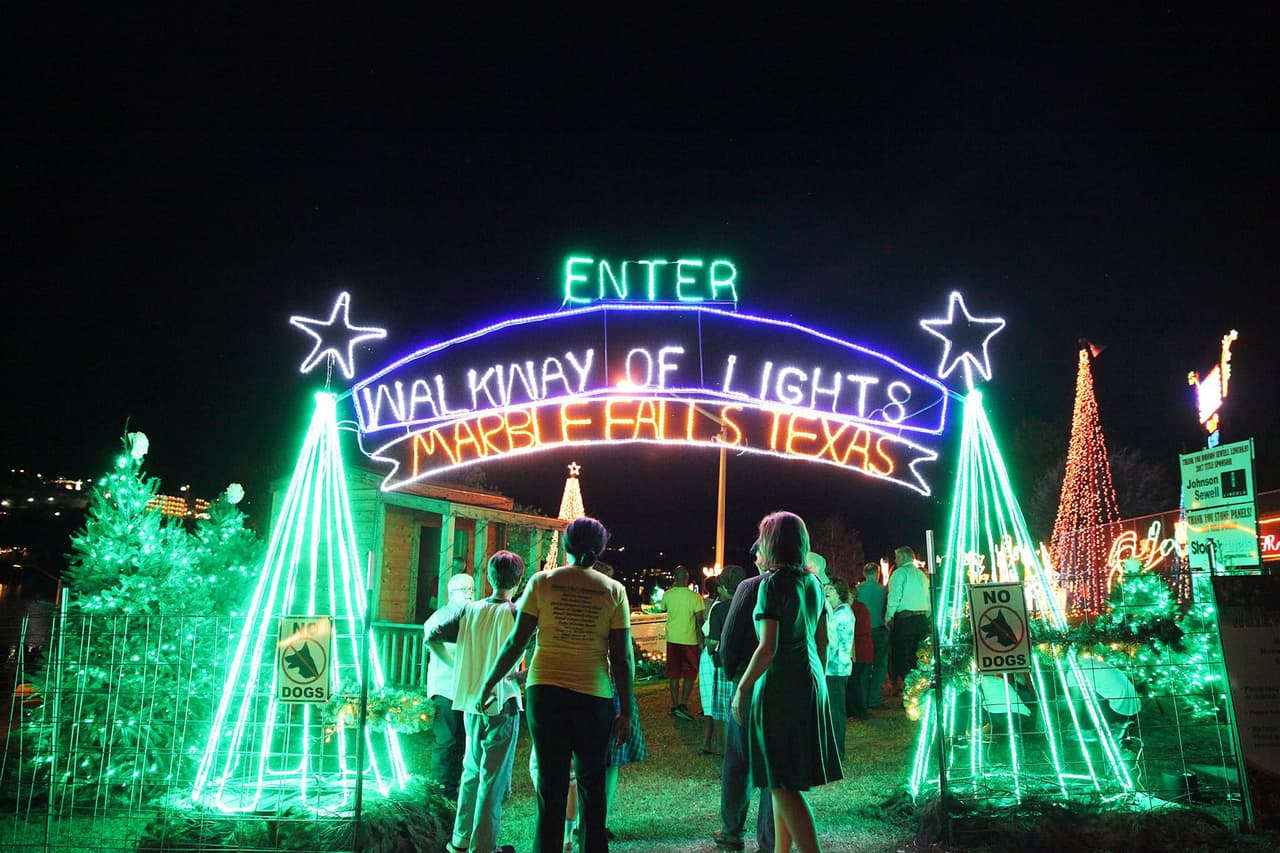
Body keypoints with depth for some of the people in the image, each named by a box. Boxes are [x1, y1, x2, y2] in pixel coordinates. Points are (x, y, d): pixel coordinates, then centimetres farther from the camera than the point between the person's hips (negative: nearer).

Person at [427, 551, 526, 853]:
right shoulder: (516, 613, -9)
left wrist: (457, 666, 13)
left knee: (472, 772, 18)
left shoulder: (471, 610, 2)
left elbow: (432, 638, 3)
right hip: (502, 704, -5)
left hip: (471, 702, 5)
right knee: (493, 777, 3)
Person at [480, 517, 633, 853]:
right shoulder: (613, 590, 0)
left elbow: (516, 642, -1)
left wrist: (489, 683, 11)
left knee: (551, 784, 9)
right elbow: (622, 658, -1)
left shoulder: (542, 582, 0)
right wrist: (626, 712, 4)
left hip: (545, 691, 0)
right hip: (595, 696, 0)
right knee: (592, 785, 15)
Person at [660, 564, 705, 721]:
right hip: (690, 640, -3)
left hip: (672, 639, 3)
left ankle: (675, 706, 14)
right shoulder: (694, 597, -11)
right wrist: (701, 641, -6)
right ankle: (683, 704, -6)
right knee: (690, 673, 6)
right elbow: (699, 620, -12)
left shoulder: (668, 595, -3)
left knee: (673, 673, 11)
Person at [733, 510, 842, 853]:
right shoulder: (813, 582, 9)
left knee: (782, 783, -3)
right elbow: (822, 639, 15)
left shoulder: (774, 583, -14)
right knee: (783, 780, 17)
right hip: (811, 683, 8)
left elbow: (767, 648, -19)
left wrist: (742, 688, -11)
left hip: (780, 685, -8)